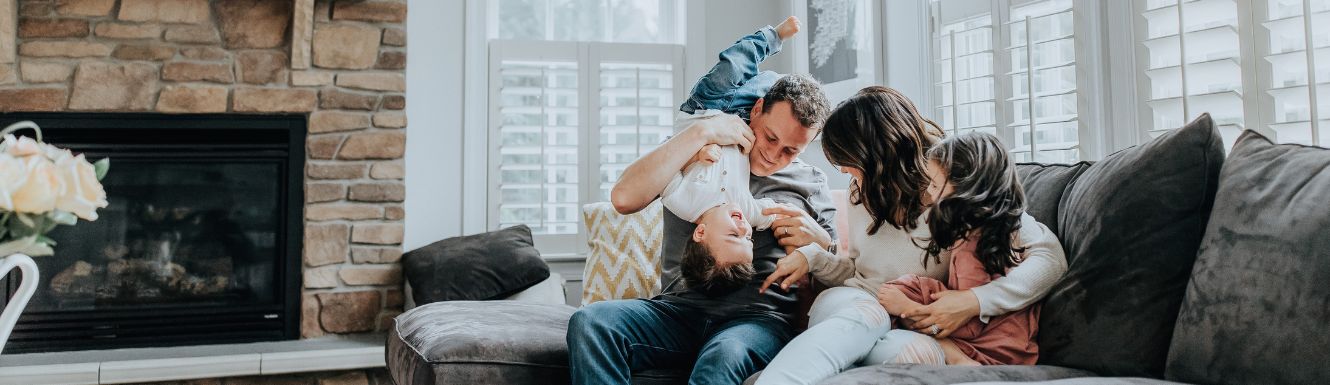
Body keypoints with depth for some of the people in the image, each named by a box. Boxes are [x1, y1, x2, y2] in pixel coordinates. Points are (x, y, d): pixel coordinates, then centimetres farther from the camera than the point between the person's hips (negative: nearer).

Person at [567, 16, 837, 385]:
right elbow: (624, 199, -7)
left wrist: (811, 232, -7)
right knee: (589, 322, -28)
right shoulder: (694, 154, 12)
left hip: (763, 315, -2)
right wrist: (700, 133, -7)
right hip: (681, 307, 2)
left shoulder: (811, 185, 14)